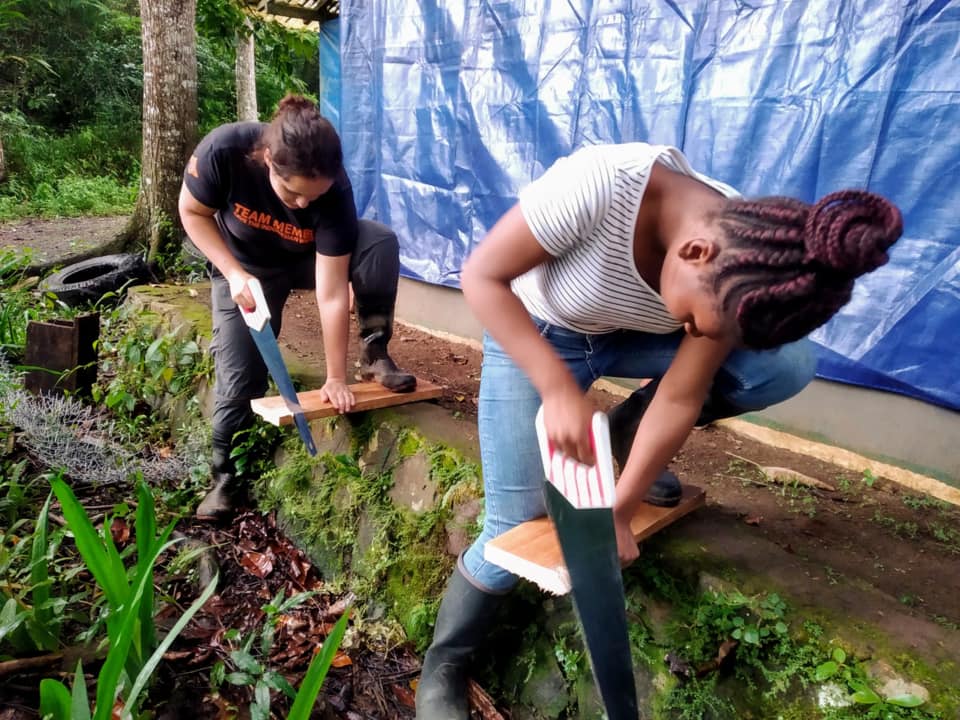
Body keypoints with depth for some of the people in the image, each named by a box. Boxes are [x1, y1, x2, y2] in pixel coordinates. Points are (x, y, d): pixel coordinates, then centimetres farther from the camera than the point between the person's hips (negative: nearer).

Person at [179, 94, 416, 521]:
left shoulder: (334, 192, -35)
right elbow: (193, 213, -15)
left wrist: (336, 377, -29)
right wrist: (235, 274, -27)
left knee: (381, 243, -29)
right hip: (245, 267, 0)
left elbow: (332, 293, -33)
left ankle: (374, 355, -12)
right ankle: (225, 473, 17)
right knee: (238, 373, -6)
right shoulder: (224, 151, -35)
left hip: (311, 259, 0)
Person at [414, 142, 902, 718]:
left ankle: (624, 434, 7)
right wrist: (559, 388, -36)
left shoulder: (740, 280, -23)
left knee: (788, 364, -13)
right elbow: (481, 276, -29)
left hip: (627, 337, 4)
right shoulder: (602, 182, -38)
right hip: (532, 336, -3)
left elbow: (680, 397, -17)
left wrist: (619, 511, -16)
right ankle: (444, 667, 18)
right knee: (517, 526, -10)